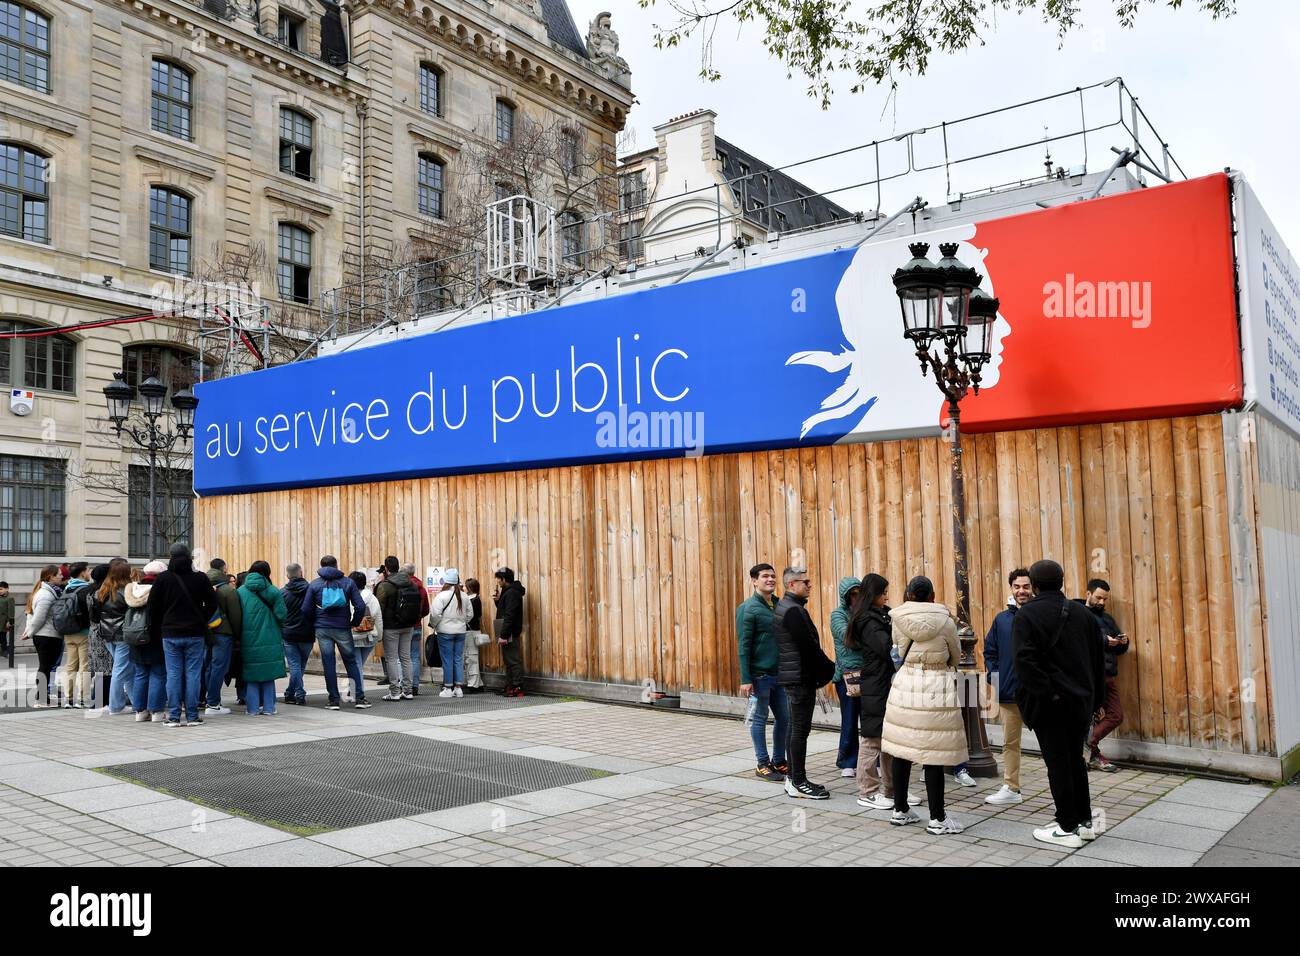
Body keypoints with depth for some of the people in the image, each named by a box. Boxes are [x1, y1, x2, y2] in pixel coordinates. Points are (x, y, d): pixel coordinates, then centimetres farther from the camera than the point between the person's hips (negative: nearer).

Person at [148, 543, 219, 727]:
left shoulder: (162, 579, -1)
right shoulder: (200, 578, -2)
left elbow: (153, 607, 2)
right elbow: (212, 604, 1)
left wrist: (155, 632, 12)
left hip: (170, 634, 1)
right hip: (195, 634, 0)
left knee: (173, 675, 4)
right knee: (193, 674, 2)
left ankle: (173, 717, 4)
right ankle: (192, 717, 3)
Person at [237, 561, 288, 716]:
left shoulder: (240, 591, 0)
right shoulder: (273, 591, -4)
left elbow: (236, 617, 1)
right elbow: (282, 615, -5)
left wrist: (239, 636, 16)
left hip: (249, 641, 1)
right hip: (270, 641, 0)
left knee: (251, 676, 8)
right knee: (268, 676, 9)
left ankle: (253, 708, 8)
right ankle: (268, 707, 10)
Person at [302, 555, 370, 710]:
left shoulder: (314, 584, 2)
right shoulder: (348, 582, 1)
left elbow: (306, 609, -2)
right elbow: (360, 606, -7)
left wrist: (314, 625, 11)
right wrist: (354, 622, 7)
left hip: (322, 629, 0)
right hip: (343, 629, 0)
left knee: (328, 665, 5)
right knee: (351, 663, 8)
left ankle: (334, 700, 6)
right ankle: (360, 698, 5)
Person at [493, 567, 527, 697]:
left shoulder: (512, 593, -16)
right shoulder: (507, 591, 17)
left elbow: (509, 616, -22)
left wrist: (503, 635, -24)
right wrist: (498, 600, 7)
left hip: (511, 634, -11)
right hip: (508, 634, 11)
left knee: (513, 661, -7)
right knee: (509, 661, 14)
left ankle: (517, 688, -5)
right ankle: (510, 687, 19)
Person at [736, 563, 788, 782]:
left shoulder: (780, 606, 11)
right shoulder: (748, 608, -8)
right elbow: (743, 646, -12)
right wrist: (745, 679, -16)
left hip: (779, 674, 7)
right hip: (759, 675, -6)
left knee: (784, 718, 11)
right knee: (759, 719, 3)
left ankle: (778, 761, 26)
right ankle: (762, 764, 14)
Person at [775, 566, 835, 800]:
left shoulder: (783, 607, 16)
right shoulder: (794, 610, -17)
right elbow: (809, 647, -20)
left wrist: (823, 671, 15)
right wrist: (829, 670, -7)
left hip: (791, 676, 11)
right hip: (801, 678, -11)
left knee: (794, 727, 14)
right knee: (800, 729, -6)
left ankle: (793, 779, 20)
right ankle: (799, 783, -2)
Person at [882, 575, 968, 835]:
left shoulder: (898, 620, -1)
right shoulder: (945, 621, -7)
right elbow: (955, 657, 8)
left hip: (905, 684, 3)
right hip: (937, 690, -3)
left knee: (902, 749, 11)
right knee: (933, 754, 0)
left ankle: (900, 810, 21)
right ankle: (937, 818, 5)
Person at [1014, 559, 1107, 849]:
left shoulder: (1027, 615, -10)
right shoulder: (1082, 613, 8)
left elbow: (1025, 660, -22)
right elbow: (1098, 659, 11)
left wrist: (1047, 692, -17)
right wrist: (1096, 698, 15)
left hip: (1049, 703, -6)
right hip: (1080, 700, 6)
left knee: (1057, 762, 1)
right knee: (1074, 757, 18)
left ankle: (1068, 828, 6)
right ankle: (1084, 821, 24)